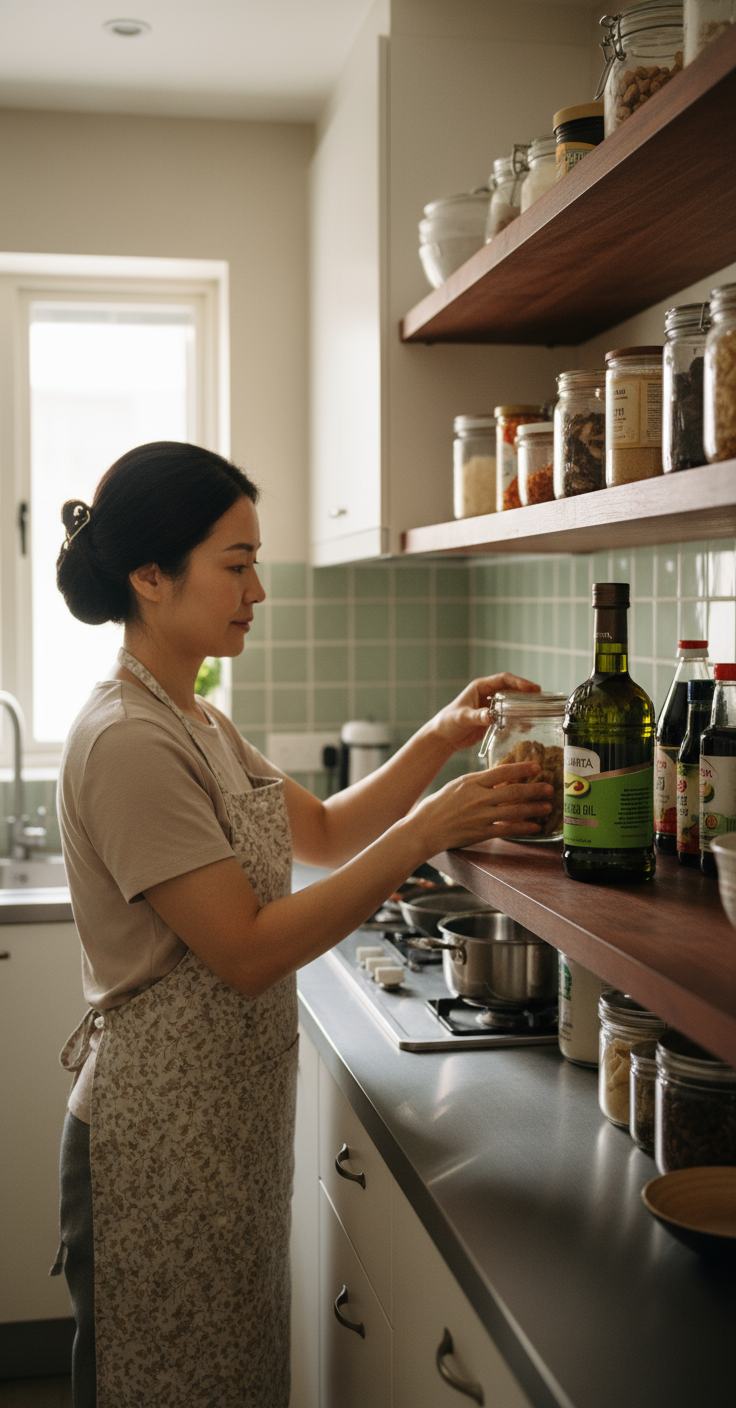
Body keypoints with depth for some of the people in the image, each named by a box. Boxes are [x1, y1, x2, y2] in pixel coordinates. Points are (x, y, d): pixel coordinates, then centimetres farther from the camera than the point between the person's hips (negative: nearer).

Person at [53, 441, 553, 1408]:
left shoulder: (196, 722, 10)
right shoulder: (127, 740, -22)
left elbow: (324, 834, 12)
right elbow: (247, 951, -24)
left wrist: (439, 741, -1)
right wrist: (425, 833, -24)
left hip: (229, 1112, 9)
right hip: (163, 1135, -9)